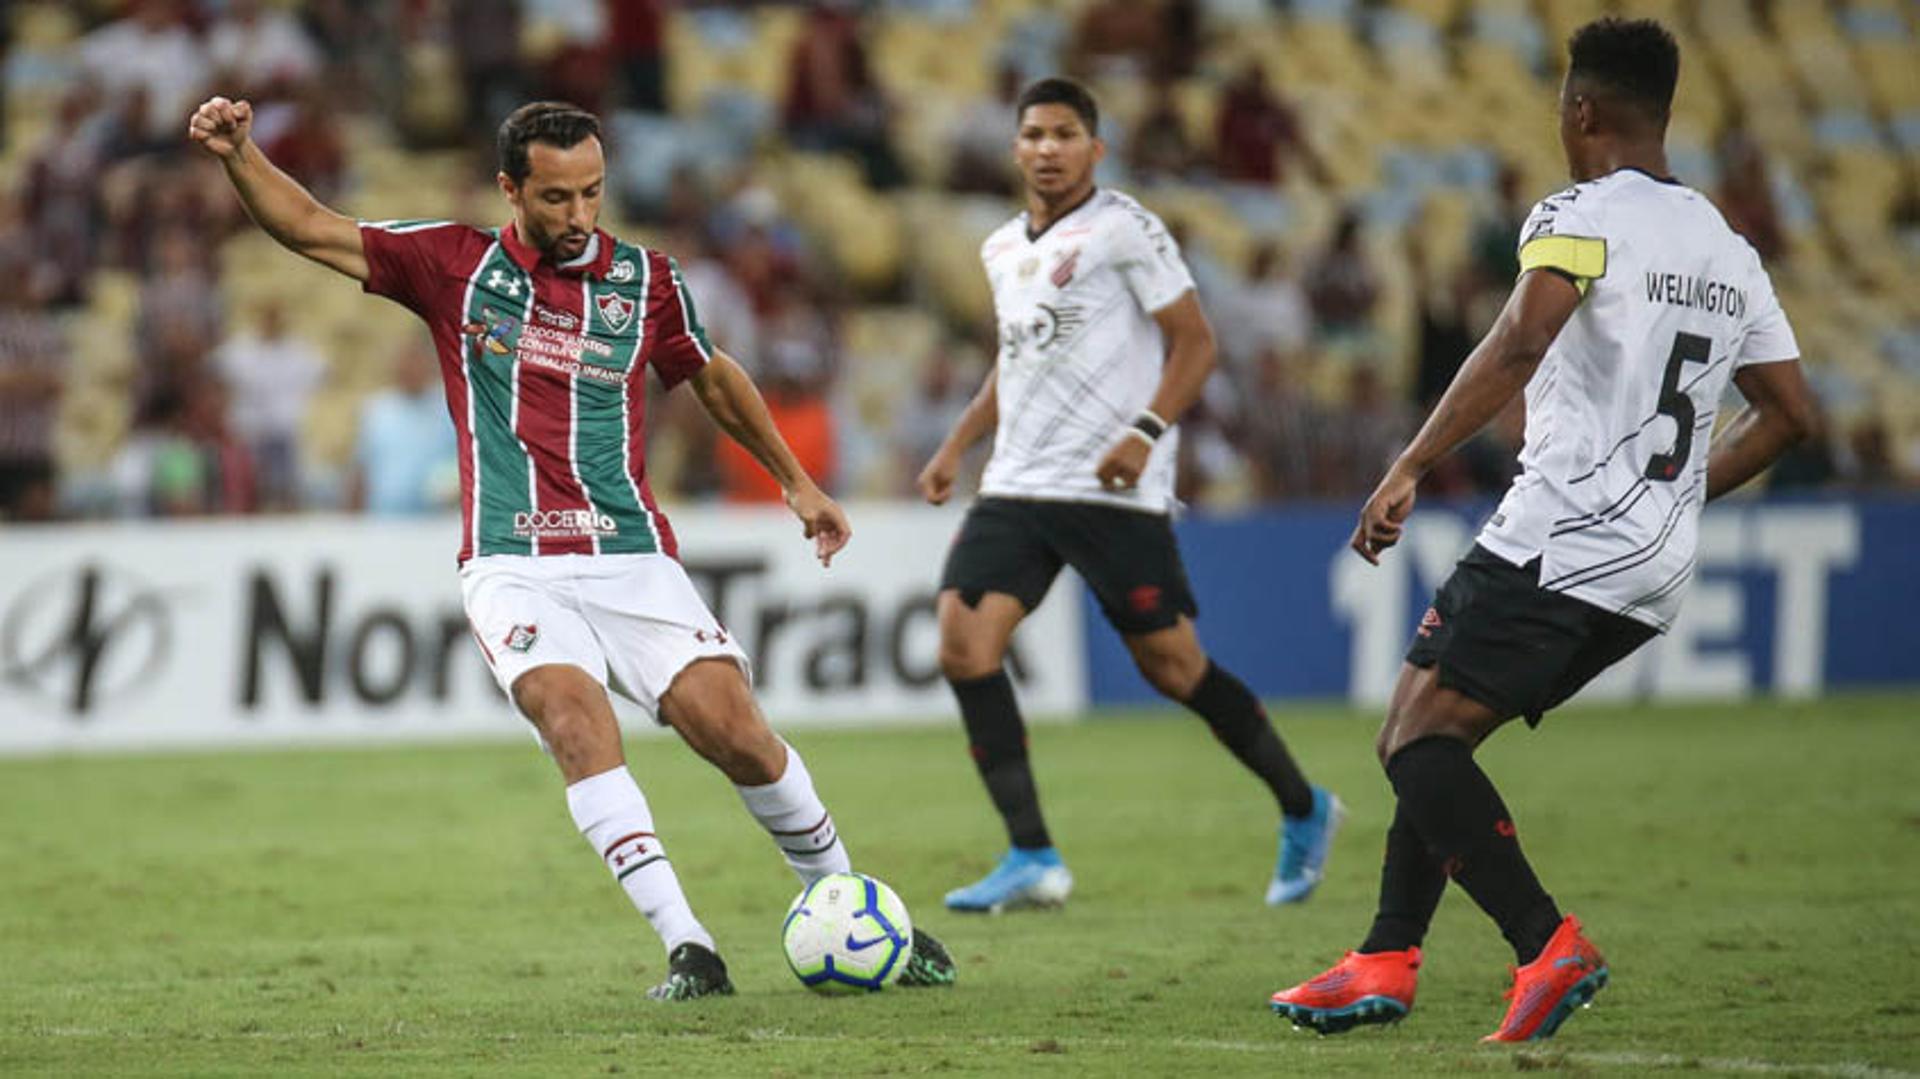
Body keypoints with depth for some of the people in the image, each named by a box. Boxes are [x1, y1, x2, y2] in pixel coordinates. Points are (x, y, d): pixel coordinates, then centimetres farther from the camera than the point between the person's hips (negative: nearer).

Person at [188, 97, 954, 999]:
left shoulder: (645, 279, 8)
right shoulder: (457, 265, 5)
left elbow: (712, 377, 25)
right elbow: (312, 231, 5)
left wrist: (795, 482, 29)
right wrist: (238, 155, -10)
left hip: (632, 560, 1)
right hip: (513, 569, -1)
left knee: (735, 731, -11)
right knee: (576, 720, -26)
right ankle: (687, 948, -29)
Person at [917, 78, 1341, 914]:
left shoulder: (1123, 230, -6)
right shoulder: (1003, 250, 16)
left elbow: (1195, 343, -8)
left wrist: (1145, 433, -21)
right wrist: (955, 448, 20)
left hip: (1115, 492, -7)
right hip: (1016, 486, 7)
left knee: (1171, 666, -2)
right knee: (963, 643, -11)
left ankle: (1303, 811, 20)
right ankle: (1032, 859, -10)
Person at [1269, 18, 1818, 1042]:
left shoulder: (1580, 216, -7)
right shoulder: (1729, 251, 17)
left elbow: (1521, 342, -24)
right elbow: (1789, 412, 21)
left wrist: (1408, 468, -22)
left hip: (1562, 537, -9)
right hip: (1656, 572, 9)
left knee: (1416, 737, -9)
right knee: (1436, 734, 16)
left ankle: (1548, 946, -21)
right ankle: (1385, 960, 12)